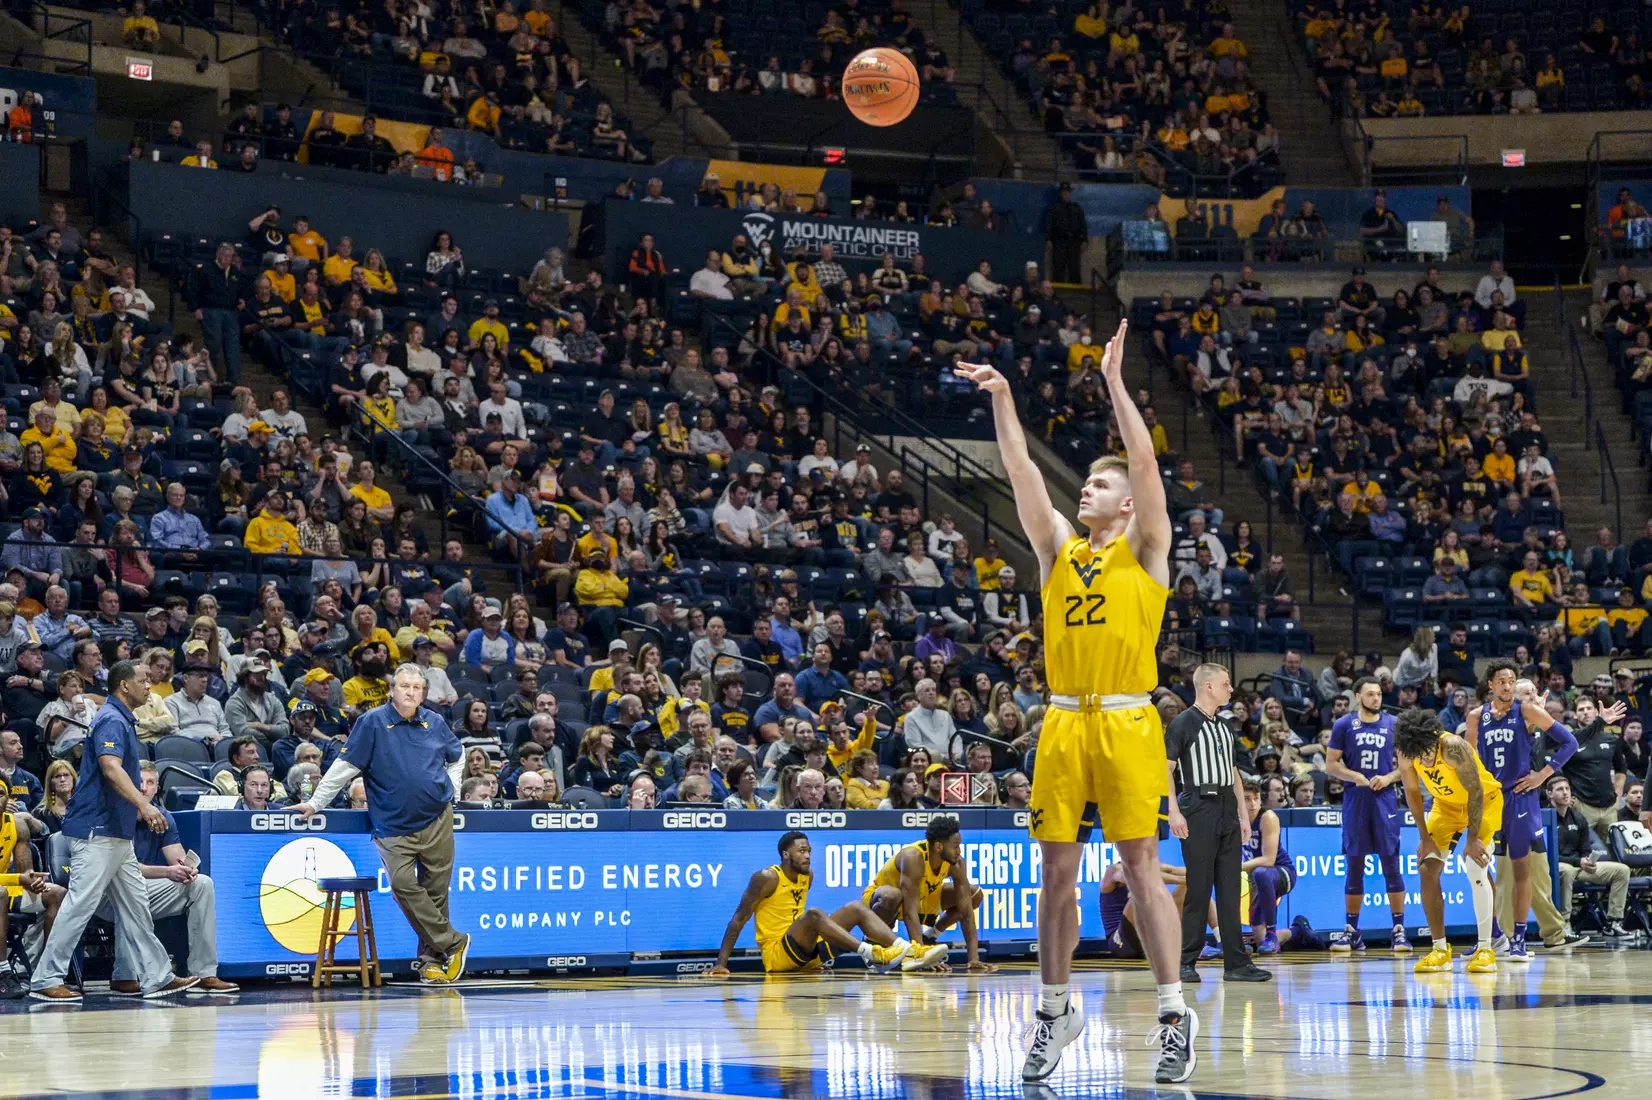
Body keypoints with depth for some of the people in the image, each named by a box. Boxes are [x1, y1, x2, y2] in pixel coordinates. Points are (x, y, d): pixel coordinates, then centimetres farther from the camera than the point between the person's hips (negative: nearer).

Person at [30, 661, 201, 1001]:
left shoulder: (122, 720, 18)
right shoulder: (111, 721, -14)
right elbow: (111, 768, -30)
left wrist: (141, 811, 37)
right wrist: (144, 805, -41)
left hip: (117, 833, 11)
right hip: (97, 832, -11)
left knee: (134, 905, 11)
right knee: (80, 905, -9)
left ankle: (156, 977, 13)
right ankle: (45, 981, -6)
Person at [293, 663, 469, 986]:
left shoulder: (435, 723, 8)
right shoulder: (372, 723, -2)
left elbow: (457, 757, 27)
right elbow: (344, 766, -2)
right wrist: (316, 802, -5)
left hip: (438, 821, 2)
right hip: (394, 826, -2)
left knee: (435, 890, 3)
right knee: (403, 884, -18)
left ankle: (431, 959, 14)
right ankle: (452, 942, -8)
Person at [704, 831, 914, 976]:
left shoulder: (808, 875, 9)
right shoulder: (767, 878, -12)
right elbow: (738, 919, -14)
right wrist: (721, 964, -20)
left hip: (804, 953, 8)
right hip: (777, 955, -8)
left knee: (856, 908, -3)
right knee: (813, 914, -34)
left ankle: (904, 949, -22)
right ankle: (870, 953, -46)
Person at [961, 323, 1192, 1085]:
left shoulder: (1145, 550, 4)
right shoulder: (1058, 547, 15)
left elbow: (1145, 462, -8)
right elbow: (1021, 472, 7)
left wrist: (1115, 382, -10)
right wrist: (1002, 401, -2)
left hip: (1126, 722, -4)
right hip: (1064, 723, 4)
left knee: (1140, 866, -7)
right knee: (1057, 869, 5)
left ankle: (1175, 1013, -4)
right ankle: (1056, 1010, 14)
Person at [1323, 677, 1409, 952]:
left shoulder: (1393, 724, 6)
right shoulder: (1343, 725, 4)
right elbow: (1331, 765, 2)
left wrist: (1389, 777, -10)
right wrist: (1357, 777, -13)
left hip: (1385, 799, 0)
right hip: (1355, 798, 0)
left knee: (1391, 863, -4)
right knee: (1354, 865, 4)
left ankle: (1399, 930, -2)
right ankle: (1351, 931, 11)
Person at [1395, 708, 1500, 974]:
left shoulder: (1454, 748, -36)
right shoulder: (1405, 752, -20)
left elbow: (1476, 792, -27)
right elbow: (1412, 792, -6)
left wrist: (1472, 839, -23)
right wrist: (1425, 838, -7)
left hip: (1484, 800, -6)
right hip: (1447, 804, 6)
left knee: (1475, 868, -20)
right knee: (1428, 869, -4)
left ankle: (1485, 950, -13)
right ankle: (1440, 950, 3)